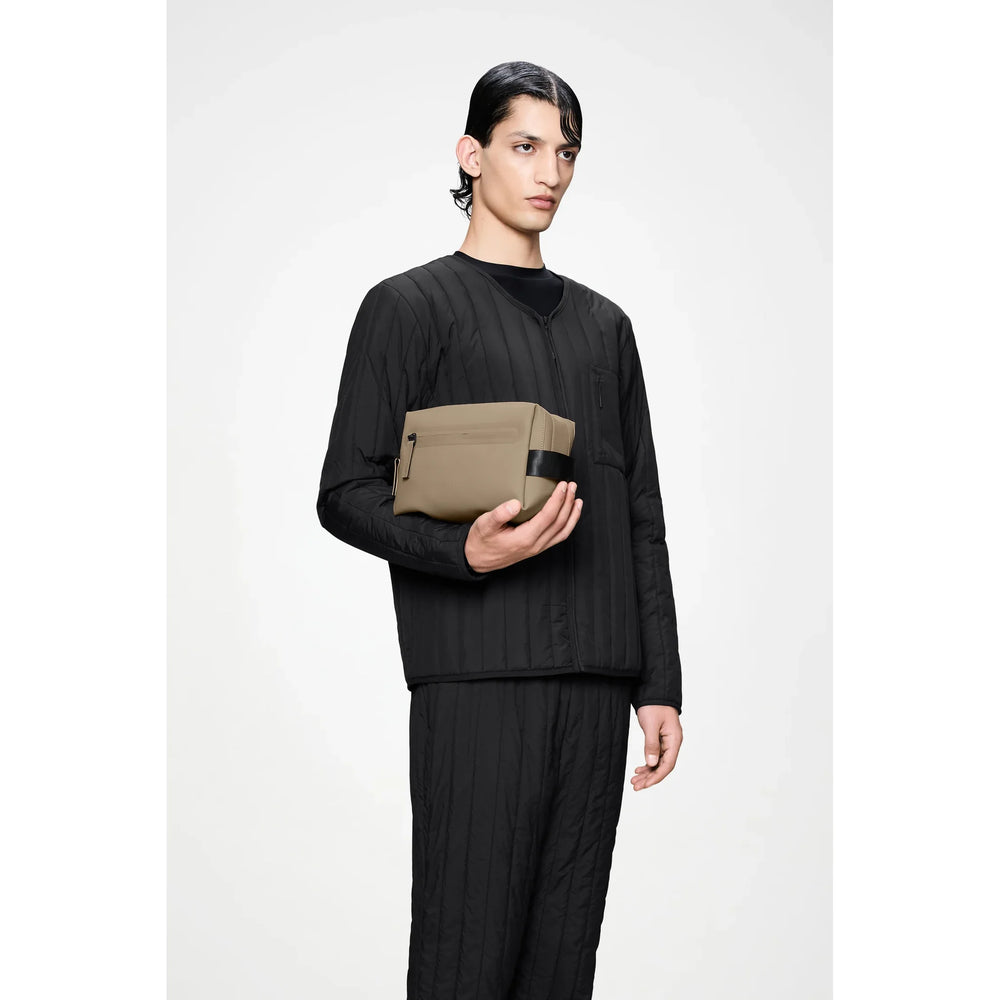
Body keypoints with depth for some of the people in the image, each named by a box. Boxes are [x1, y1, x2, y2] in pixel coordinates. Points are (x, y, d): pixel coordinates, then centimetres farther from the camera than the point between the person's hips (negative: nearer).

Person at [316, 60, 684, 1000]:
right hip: (475, 675, -5)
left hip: (596, 678, 5)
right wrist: (468, 550, -20)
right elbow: (347, 492, -2)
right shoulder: (409, 306, 4)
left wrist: (659, 684, 12)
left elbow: (641, 514, 18)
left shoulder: (604, 324, 20)